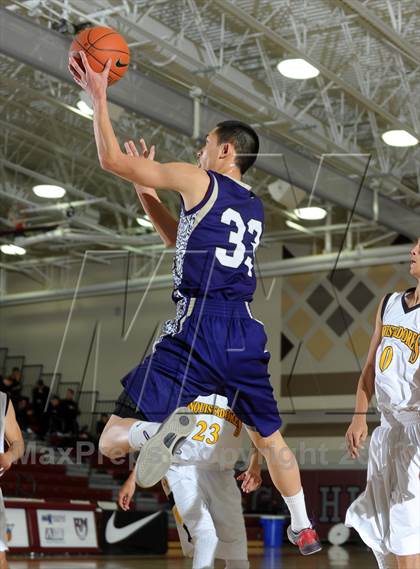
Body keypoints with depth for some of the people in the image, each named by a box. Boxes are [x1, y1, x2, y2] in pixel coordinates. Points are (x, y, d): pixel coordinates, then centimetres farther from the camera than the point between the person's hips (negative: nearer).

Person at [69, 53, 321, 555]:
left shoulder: (197, 180, -1)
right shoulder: (256, 207, 20)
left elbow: (112, 159, -1)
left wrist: (98, 96, 8)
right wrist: (148, 193, 35)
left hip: (196, 331, -7)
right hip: (246, 335, 7)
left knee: (112, 441, -5)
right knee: (269, 437, 28)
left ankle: (172, 423, -36)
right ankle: (303, 529, 35)